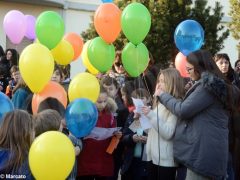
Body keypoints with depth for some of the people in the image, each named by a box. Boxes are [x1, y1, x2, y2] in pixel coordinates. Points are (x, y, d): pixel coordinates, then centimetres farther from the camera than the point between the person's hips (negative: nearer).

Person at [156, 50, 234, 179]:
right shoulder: (214, 84, 19)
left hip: (203, 150, -10)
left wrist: (162, 95, -2)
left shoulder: (208, 86, -13)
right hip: (208, 149, 10)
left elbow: (183, 110, -15)